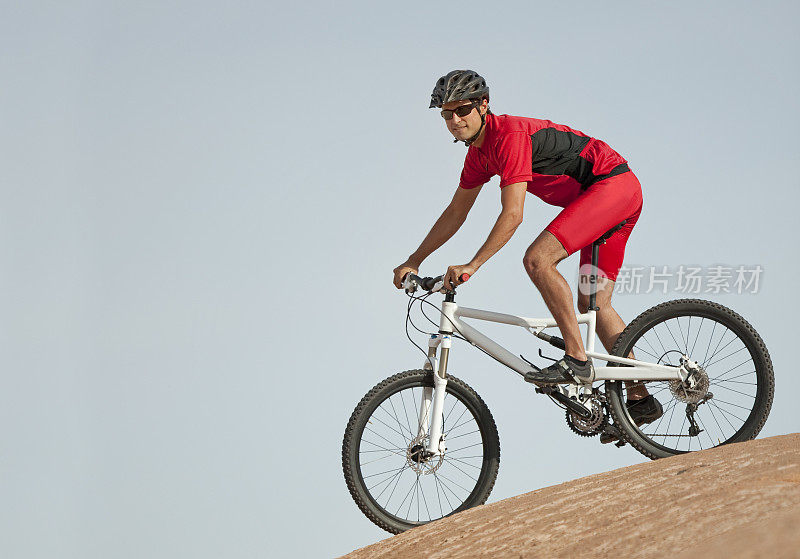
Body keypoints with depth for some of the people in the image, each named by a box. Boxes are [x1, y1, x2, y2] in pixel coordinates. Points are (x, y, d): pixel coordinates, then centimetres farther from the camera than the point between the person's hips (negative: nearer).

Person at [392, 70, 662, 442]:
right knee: (593, 303, 8)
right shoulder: (479, 151, 9)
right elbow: (455, 213, 19)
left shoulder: (510, 135, -21)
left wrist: (472, 265, -28)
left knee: (537, 258, -23)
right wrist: (414, 261, 17)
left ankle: (577, 360, -21)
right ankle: (640, 399, 12)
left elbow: (512, 215, -27)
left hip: (613, 184, -10)